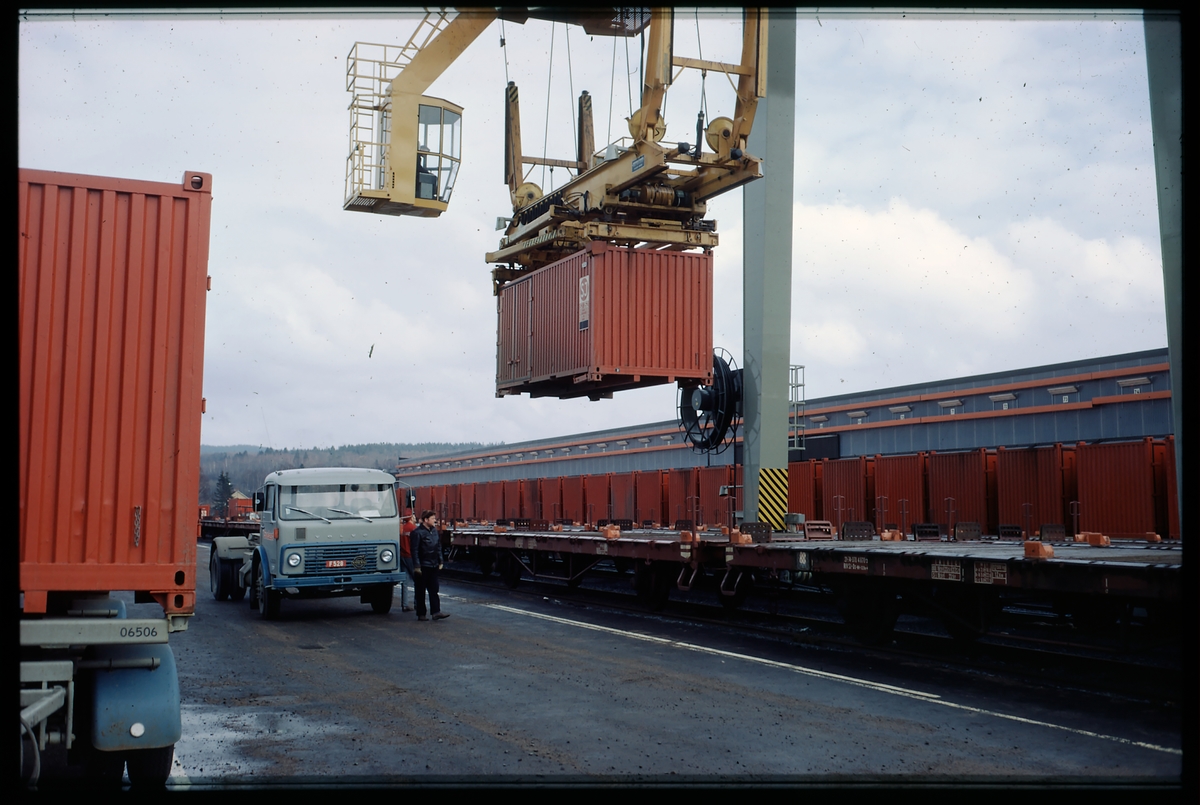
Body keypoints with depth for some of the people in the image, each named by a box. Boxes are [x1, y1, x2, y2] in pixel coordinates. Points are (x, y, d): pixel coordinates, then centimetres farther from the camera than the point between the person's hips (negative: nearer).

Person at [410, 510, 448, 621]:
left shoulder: (434, 530, 10)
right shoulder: (417, 533, -13)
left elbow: (438, 547, 17)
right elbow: (414, 551, -14)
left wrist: (440, 561, 13)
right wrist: (416, 566, -17)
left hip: (433, 566, 7)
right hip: (422, 566, -7)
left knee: (434, 590, 4)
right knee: (421, 591, 3)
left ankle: (436, 612, 5)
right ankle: (421, 614, 9)